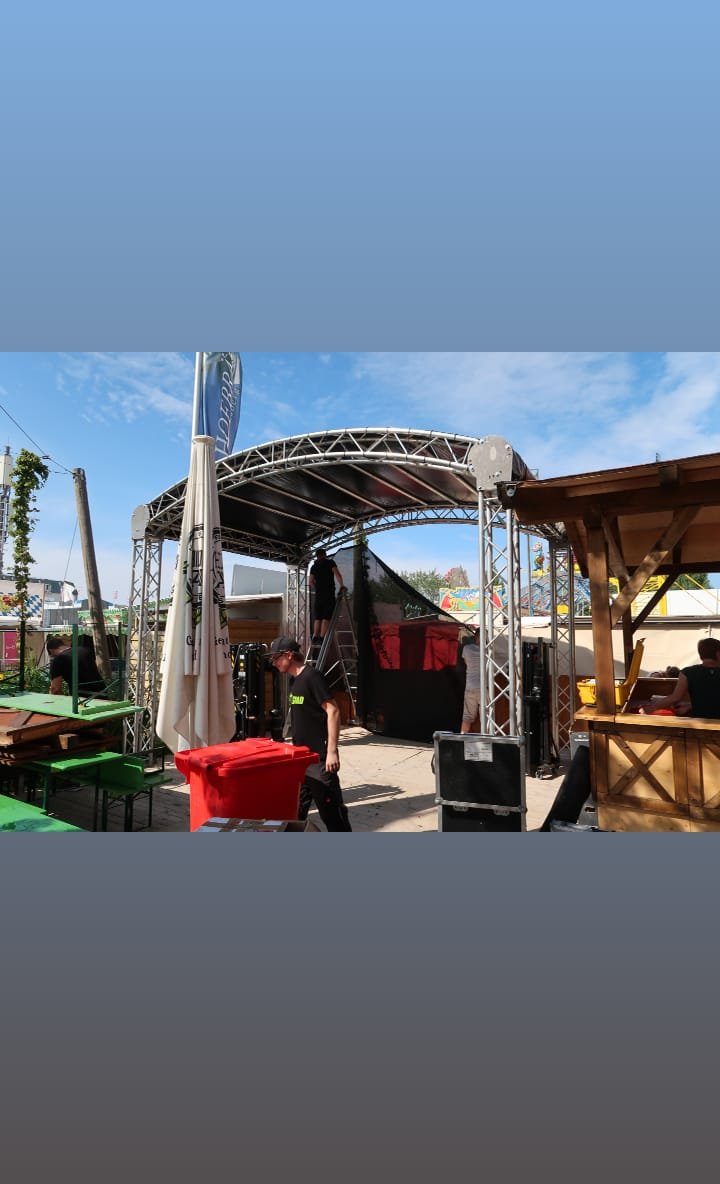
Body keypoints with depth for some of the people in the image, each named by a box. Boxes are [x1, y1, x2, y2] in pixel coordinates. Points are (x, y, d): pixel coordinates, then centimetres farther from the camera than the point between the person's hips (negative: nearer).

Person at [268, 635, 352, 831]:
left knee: (331, 808, -2)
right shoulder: (294, 680, 11)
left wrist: (332, 751, -24)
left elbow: (333, 711, -21)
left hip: (319, 757, -9)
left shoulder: (311, 676, -15)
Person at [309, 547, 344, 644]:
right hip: (329, 593, -5)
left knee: (318, 617, 10)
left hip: (318, 594, 5)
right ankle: (321, 638, -15)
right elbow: (337, 574, -12)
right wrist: (341, 585, -7)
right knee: (326, 617, -8)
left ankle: (315, 637, 5)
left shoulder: (314, 566, 16)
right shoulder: (330, 562, 2)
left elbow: (311, 581, 11)